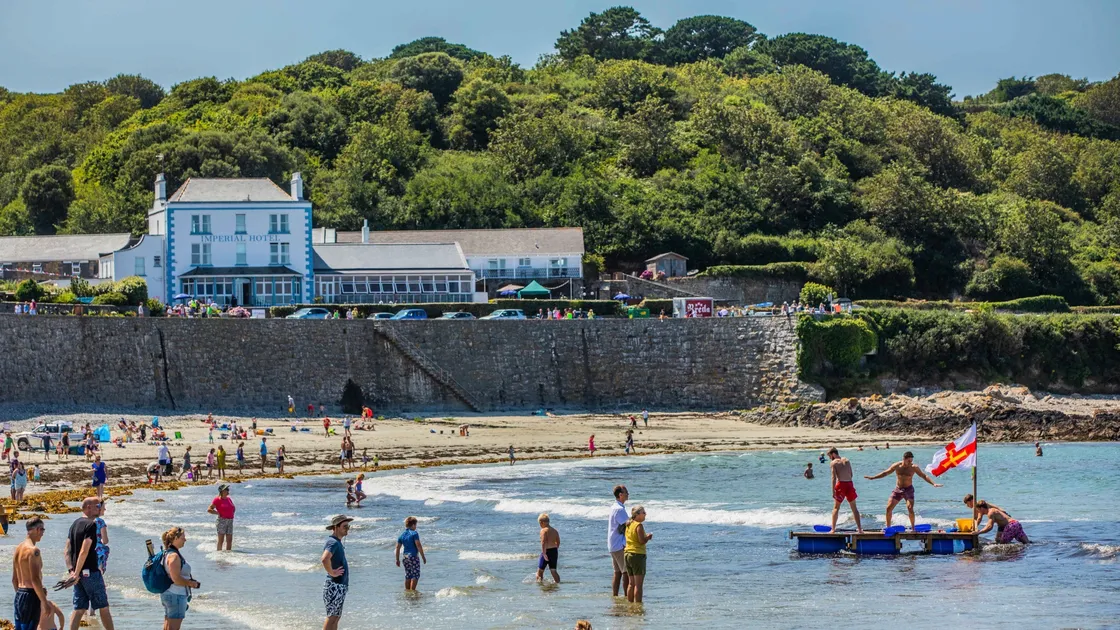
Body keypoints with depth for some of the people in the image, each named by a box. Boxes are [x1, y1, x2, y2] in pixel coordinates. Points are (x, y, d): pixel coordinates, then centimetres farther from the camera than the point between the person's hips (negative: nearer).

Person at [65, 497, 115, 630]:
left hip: (78, 574, 8)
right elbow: (84, 551, -21)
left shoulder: (74, 524, 13)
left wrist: (71, 570, 1)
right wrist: (76, 573, -22)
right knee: (103, 607, 2)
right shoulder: (91, 524, -14)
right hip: (91, 572, -8)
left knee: (79, 608, 7)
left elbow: (67, 551, 9)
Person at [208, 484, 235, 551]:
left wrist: (232, 514, 13)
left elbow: (233, 508, 30)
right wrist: (218, 513, -12)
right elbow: (209, 510, -13)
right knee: (221, 539, -4)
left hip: (230, 521, 7)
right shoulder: (217, 500, -8)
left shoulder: (228, 499, 13)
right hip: (222, 521, -7)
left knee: (229, 540, 7)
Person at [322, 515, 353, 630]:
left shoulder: (337, 542, 14)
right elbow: (325, 559, -37)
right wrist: (331, 572, -23)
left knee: (336, 616, 14)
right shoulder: (333, 542, -18)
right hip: (334, 586, -10)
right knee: (332, 617, -8)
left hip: (341, 585, 10)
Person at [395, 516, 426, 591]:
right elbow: (418, 546, -16)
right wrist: (423, 557, -10)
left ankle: (407, 590, 15)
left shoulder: (402, 535, 10)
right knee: (415, 575, -2)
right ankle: (412, 590, -9)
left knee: (408, 576, 14)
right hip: (413, 556, -7)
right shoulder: (414, 533, -10)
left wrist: (397, 559, 15)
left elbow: (398, 547, 10)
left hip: (405, 557, 7)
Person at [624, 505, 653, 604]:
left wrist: (646, 537, 16)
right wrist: (648, 537, 0)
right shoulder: (639, 525, -14)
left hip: (628, 554, 9)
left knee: (631, 583, 15)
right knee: (638, 584, -7)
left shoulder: (628, 525, 12)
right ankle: (638, 604, -9)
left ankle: (630, 603, 18)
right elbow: (642, 541, -19)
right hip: (638, 555, -9)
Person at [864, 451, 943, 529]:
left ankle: (912, 528, -9)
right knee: (889, 508, -4)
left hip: (908, 489, -3)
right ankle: (888, 527, 10)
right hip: (898, 489, 3)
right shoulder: (896, 466, -5)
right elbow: (885, 473, 6)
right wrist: (872, 477, 5)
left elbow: (924, 476, -8)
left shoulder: (914, 468, -10)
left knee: (910, 508, -21)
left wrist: (933, 483, -20)